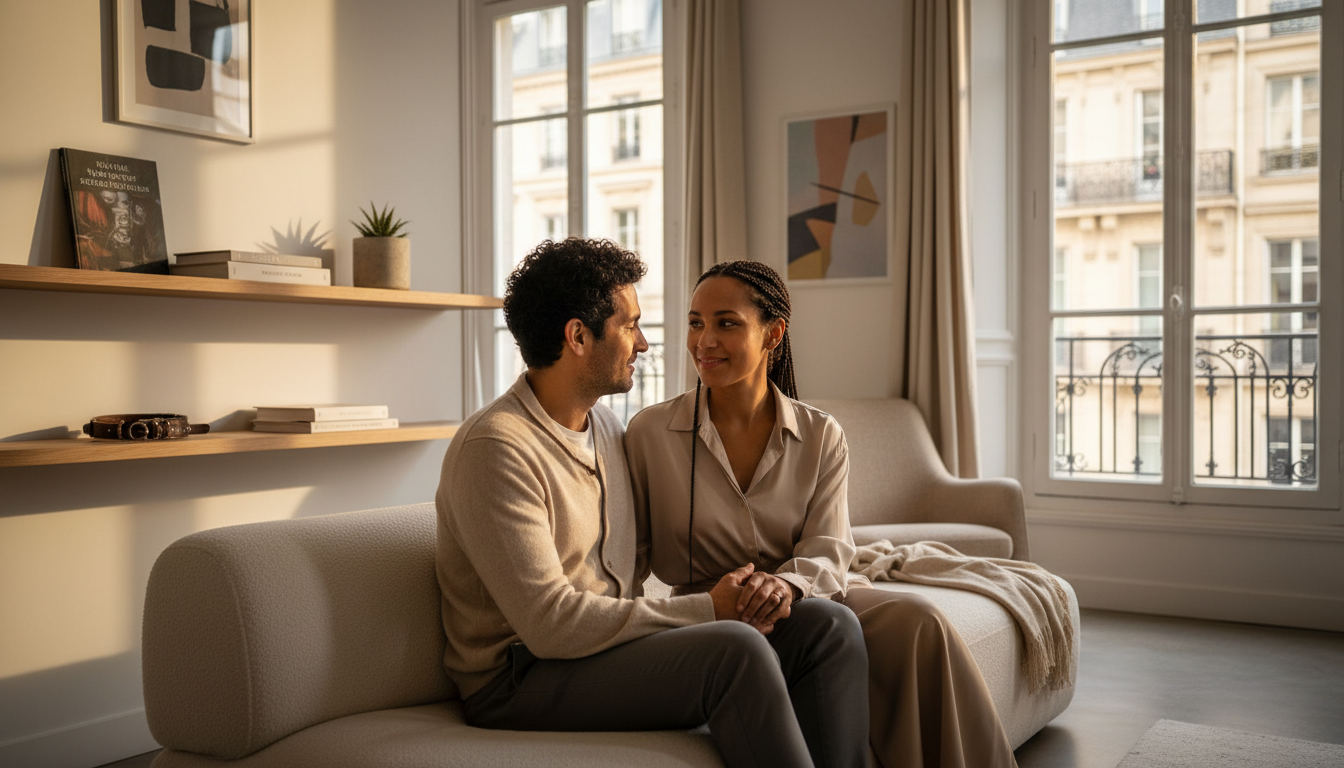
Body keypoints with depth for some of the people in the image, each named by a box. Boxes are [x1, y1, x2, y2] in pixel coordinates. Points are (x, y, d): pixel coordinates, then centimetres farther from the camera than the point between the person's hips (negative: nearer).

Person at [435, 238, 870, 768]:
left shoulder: (605, 426, 12)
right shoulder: (495, 448, -18)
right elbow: (549, 624, -23)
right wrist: (706, 611, -17)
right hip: (523, 680, -8)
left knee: (831, 631, -6)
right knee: (734, 650, -31)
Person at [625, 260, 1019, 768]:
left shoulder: (821, 436, 6)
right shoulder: (649, 434, 0)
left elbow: (828, 549, -4)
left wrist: (786, 583, -27)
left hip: (809, 596, 3)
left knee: (916, 621, -26)